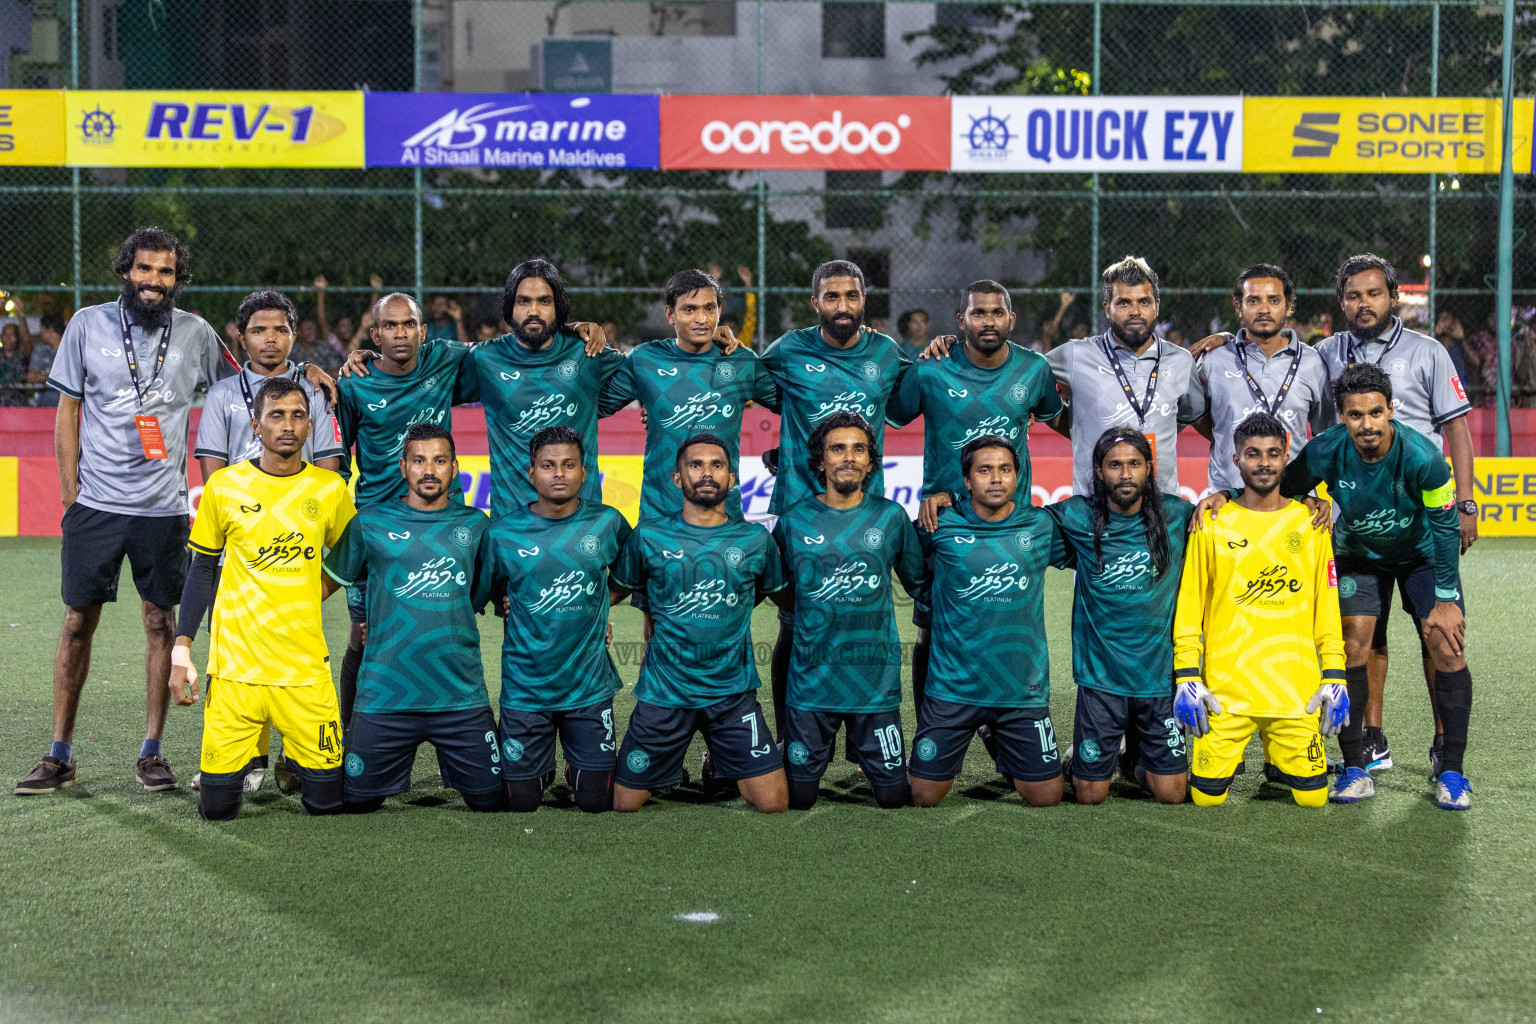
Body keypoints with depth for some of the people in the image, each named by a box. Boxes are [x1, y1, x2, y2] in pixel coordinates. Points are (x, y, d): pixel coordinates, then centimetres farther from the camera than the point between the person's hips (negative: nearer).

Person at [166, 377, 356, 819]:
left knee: (326, 802, 0)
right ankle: (248, 759, 29)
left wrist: (319, 587, 3)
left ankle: (294, 764, 32)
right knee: (217, 807, -3)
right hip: (234, 666, -1)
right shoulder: (224, 485, 0)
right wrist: (181, 651, 2)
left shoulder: (330, 489, 4)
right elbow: (203, 569, 7)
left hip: (305, 667, 1)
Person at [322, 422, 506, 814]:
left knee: (494, 804, 3)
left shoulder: (476, 526, 7)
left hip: (462, 697, 1)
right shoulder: (370, 522, 2)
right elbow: (331, 578, 14)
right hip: (384, 694, -1)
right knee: (356, 804, 5)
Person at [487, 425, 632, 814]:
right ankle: (544, 766, 37)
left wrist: (601, 604, 5)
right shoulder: (504, 532, -5)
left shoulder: (608, 523, -1)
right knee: (521, 802, 4)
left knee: (596, 802, 3)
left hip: (589, 686, 1)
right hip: (525, 689, -1)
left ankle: (576, 767, 36)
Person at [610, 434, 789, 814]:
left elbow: (773, 591, 16)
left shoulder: (755, 540, 1)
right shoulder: (648, 537, -2)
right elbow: (618, 588, 12)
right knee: (623, 804, 1)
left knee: (773, 802, -5)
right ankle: (669, 770, 34)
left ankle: (722, 764, 26)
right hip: (663, 694, -1)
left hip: (733, 693, 1)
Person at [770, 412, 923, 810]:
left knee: (893, 796, 4)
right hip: (811, 681, 0)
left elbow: (920, 581, 14)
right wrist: (814, 614, 10)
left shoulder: (891, 517, 1)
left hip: (877, 683, 0)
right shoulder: (793, 521, 1)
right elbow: (777, 589, 15)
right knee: (799, 798, 6)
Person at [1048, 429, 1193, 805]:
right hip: (1100, 676, -1)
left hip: (1160, 674, 1)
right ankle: (1094, 758, 37)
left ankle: (1137, 757, 34)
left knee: (1171, 794, 3)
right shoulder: (1079, 517, -3)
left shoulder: (1176, 515, 0)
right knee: (1090, 796, 3)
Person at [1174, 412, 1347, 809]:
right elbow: (1188, 608, 2)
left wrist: (1334, 677, 2)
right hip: (1225, 689, -1)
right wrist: (1187, 678, -4)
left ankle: (1277, 762, 30)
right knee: (1208, 796, -5)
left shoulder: (1310, 522, 8)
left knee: (1312, 797, -1)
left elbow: (1327, 608, 9)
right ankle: (1231, 759, 27)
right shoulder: (1212, 523, 2)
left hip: (1297, 687, 1)